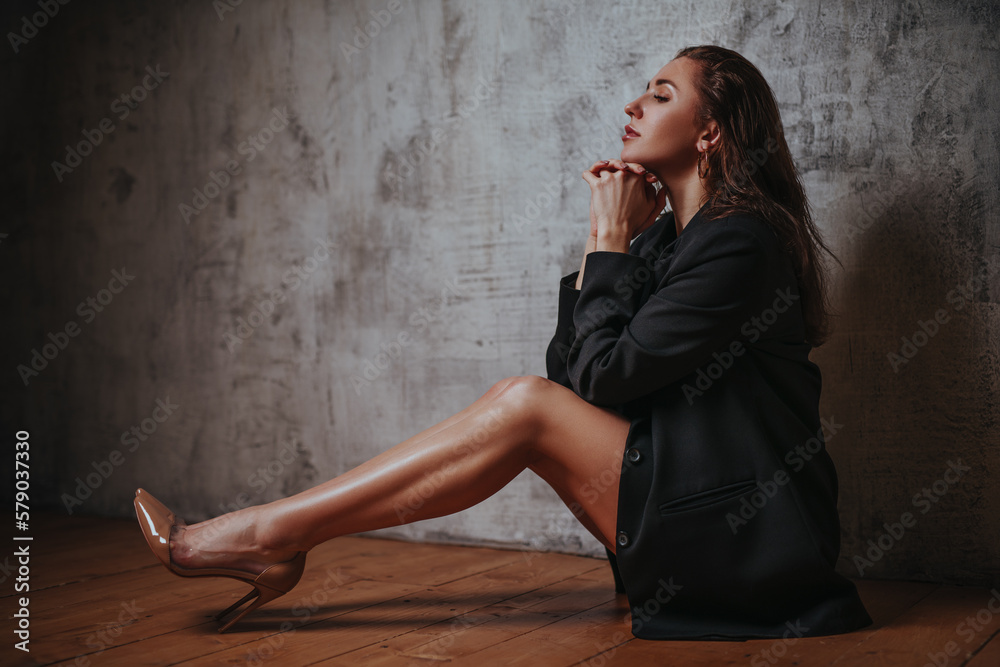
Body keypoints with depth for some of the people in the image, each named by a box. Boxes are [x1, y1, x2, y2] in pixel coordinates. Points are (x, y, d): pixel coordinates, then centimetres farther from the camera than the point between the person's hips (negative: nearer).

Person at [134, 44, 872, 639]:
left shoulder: (742, 241, -16)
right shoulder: (664, 235, 12)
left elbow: (606, 375, -18)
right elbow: (570, 371, 6)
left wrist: (612, 241, -7)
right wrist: (612, 239, -1)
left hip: (749, 532, -8)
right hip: (694, 505, 8)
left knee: (527, 408, -18)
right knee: (529, 401, -3)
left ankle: (268, 534, -13)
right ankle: (276, 544, -5)